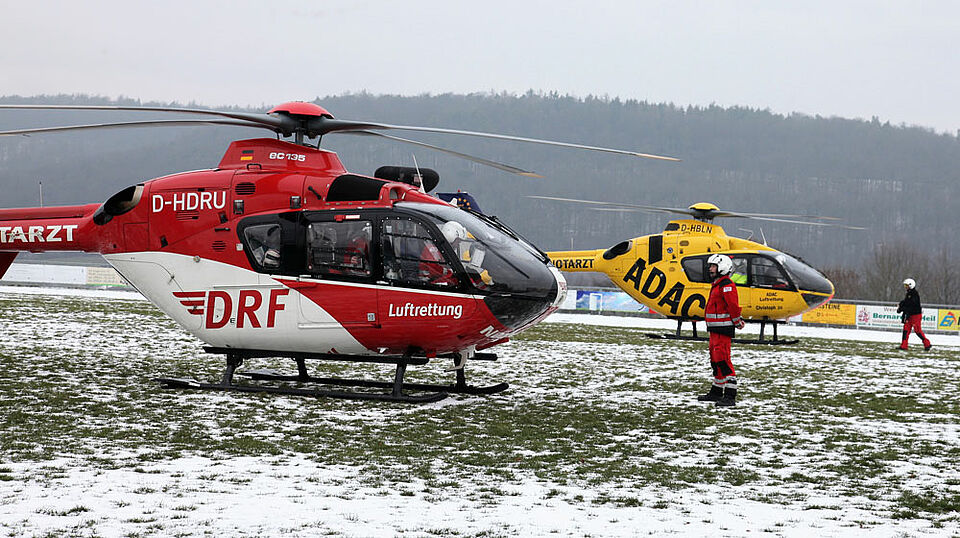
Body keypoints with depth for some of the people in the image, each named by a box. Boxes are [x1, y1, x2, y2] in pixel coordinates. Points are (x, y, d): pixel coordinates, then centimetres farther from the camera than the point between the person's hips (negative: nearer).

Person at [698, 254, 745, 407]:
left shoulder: (726, 285, -15)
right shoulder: (717, 285, 19)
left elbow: (733, 306, -20)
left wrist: (737, 323, -11)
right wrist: (738, 320, 19)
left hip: (723, 329, -11)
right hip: (715, 329, 11)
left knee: (723, 361, -15)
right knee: (715, 360, 17)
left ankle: (730, 396, -17)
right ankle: (716, 392, 28)